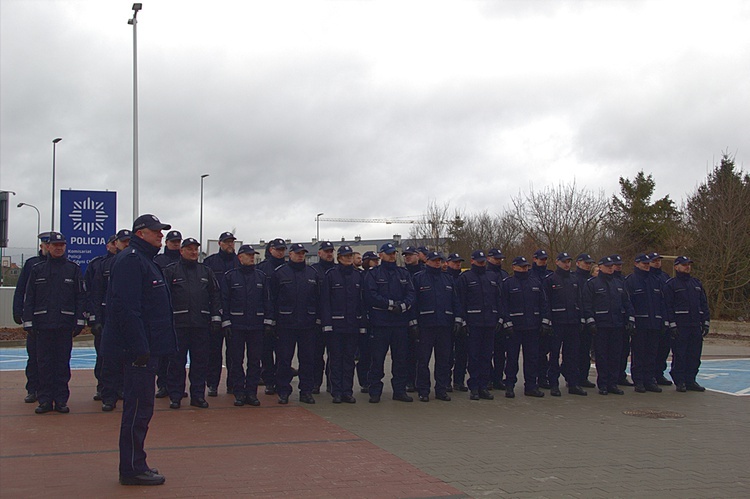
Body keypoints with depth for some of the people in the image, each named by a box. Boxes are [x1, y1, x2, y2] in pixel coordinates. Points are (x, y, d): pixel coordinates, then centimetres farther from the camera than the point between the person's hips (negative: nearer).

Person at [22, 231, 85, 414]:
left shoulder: (73, 269, 6)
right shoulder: (37, 270, 9)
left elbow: (81, 297, 4)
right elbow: (29, 298, 9)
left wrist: (79, 321, -2)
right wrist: (28, 322, 1)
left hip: (65, 324, -1)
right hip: (43, 324, 1)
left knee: (63, 362, 4)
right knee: (44, 363, 3)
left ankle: (61, 400, 10)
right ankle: (45, 400, 10)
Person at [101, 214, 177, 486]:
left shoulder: (145, 260, 19)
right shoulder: (131, 260, -14)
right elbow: (127, 307, -22)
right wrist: (140, 348, -24)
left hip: (146, 347, 11)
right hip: (140, 348, -11)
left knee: (140, 406, 14)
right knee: (138, 406, -6)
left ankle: (134, 466, 22)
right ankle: (132, 469, 1)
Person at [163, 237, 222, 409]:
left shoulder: (206, 271, 13)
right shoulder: (171, 271, 3)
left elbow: (215, 296, 13)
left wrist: (216, 318, 5)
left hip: (201, 324, 3)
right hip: (178, 323, -3)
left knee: (200, 361, 6)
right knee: (176, 361, 2)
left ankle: (198, 395, 14)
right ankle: (175, 396, 10)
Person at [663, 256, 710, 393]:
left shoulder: (696, 283, 16)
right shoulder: (671, 284, -1)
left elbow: (704, 303, 16)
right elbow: (668, 306, -7)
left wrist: (706, 322, 8)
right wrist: (672, 325, -14)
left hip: (696, 325, 6)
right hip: (680, 325, -5)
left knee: (695, 354, 7)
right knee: (679, 354, -2)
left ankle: (690, 380, 15)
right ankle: (680, 381, 5)